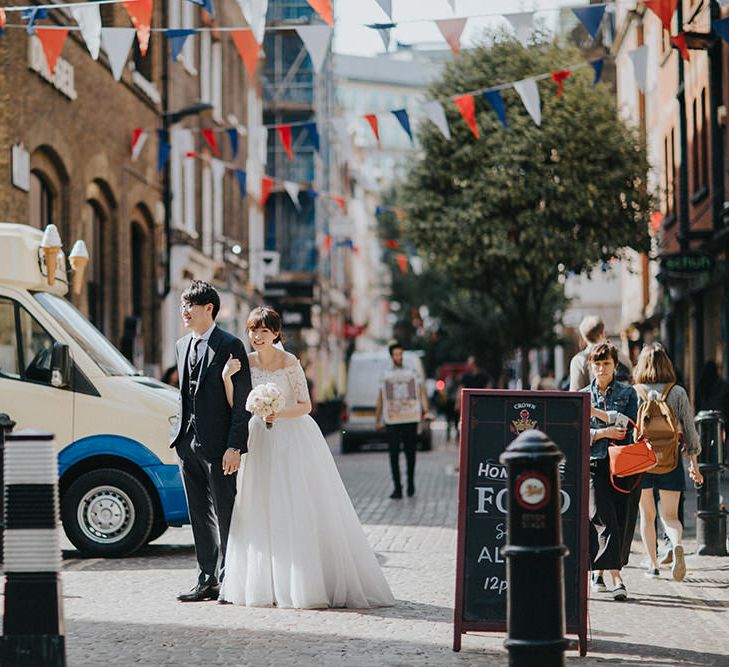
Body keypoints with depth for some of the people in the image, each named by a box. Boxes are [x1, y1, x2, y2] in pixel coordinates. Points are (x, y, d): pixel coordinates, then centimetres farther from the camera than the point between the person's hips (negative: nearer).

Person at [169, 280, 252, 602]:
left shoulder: (230, 346, -8)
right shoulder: (182, 346, 15)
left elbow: (242, 401, -10)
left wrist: (235, 446, -16)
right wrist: (180, 434, 14)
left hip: (218, 443, -7)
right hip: (188, 442, 7)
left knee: (225, 514, -1)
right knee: (200, 516, 11)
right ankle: (207, 581, 17)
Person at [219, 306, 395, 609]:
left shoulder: (289, 363, -7)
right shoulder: (245, 363, 4)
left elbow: (306, 405, -7)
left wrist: (279, 414, -22)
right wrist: (227, 378, -14)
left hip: (294, 439, -4)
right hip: (260, 441, 4)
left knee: (298, 511, -6)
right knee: (259, 512, 2)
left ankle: (305, 584, -2)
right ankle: (265, 584, 8)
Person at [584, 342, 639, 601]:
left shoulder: (628, 393, 9)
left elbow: (630, 425, -5)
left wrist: (596, 412, -11)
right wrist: (603, 432, -12)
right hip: (594, 464, -1)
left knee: (623, 520, -1)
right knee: (604, 519, -14)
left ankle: (599, 569, 15)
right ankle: (616, 578, -17)